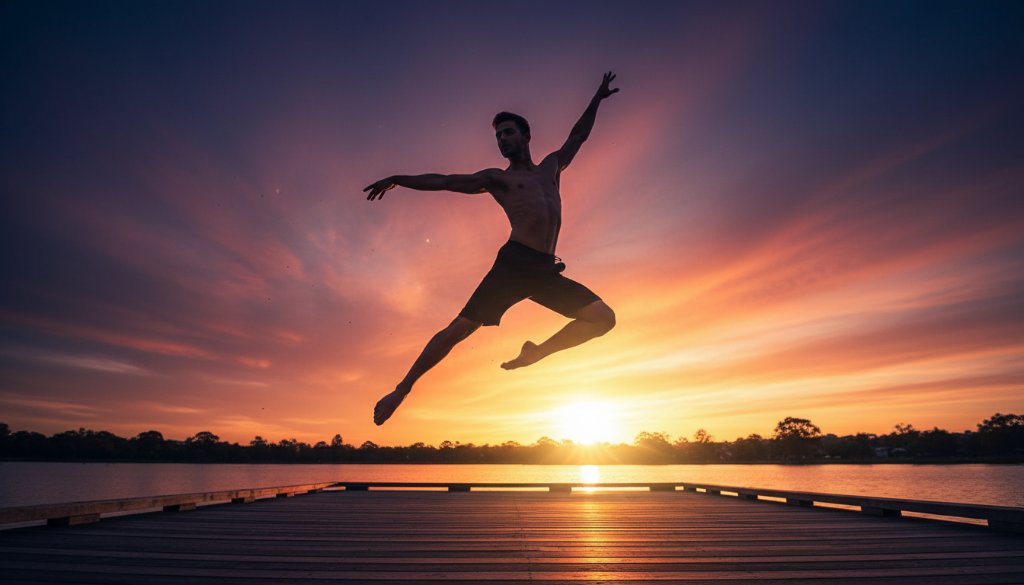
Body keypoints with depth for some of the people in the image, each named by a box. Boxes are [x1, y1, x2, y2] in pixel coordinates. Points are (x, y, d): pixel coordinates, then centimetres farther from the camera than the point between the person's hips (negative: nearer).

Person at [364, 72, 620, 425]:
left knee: (603, 317, -7)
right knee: (460, 328, -12)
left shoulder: (552, 166, 26)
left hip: (546, 272, 4)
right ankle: (403, 389, -1)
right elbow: (445, 181, 10)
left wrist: (597, 98, 44)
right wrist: (399, 179, 4)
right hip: (513, 264, -4)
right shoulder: (496, 178, 15)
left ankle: (536, 353, 4)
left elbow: (578, 135, 39)